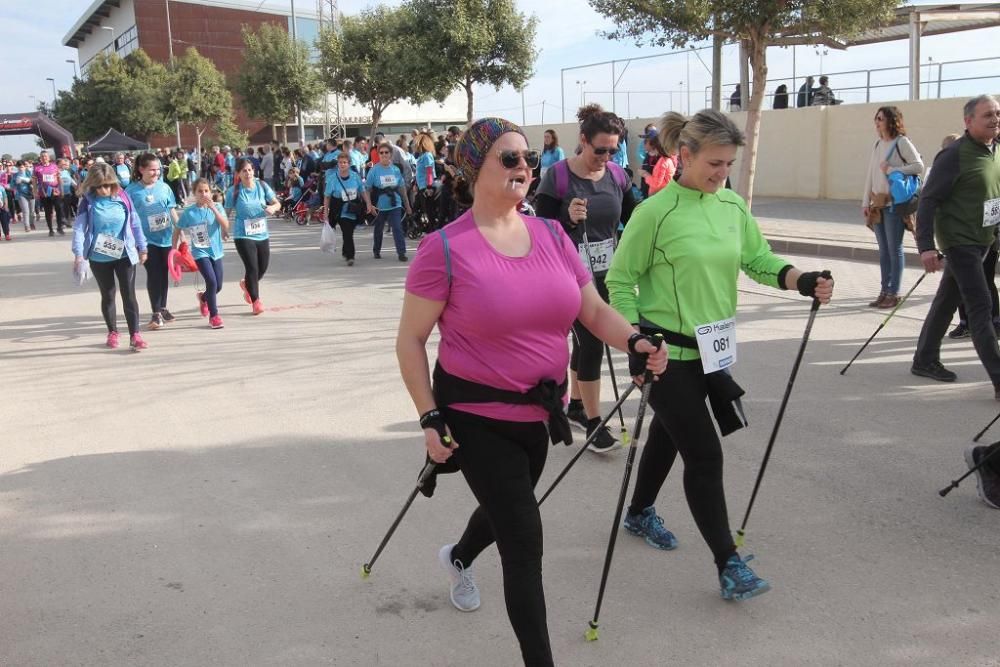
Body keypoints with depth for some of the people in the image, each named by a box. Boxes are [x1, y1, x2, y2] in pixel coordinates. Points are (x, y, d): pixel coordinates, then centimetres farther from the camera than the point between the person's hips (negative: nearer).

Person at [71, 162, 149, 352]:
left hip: (124, 255, 0)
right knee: (107, 295, 12)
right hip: (99, 257, 0)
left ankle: (134, 334, -2)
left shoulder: (122, 198, -3)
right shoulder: (88, 201, -7)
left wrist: (142, 247, 7)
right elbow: (79, 228, -10)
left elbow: (135, 223, 4)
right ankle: (112, 332, 24)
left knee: (129, 294, -3)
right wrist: (78, 254, -19)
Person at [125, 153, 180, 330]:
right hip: (147, 240, -4)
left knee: (164, 273, 12)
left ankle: (162, 308, 28)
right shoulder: (132, 191, -7)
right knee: (153, 274, -8)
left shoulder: (164, 187, 2)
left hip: (166, 237, 4)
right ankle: (156, 313, -1)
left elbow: (172, 210, 10)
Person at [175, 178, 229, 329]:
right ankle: (213, 316, -3)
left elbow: (225, 225, -19)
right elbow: (177, 231, 3)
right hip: (200, 253, -3)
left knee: (218, 286, 10)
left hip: (216, 251, 3)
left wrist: (213, 208, -27)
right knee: (212, 282, -17)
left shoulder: (216, 207, -4)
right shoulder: (188, 212, -7)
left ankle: (203, 297, 45)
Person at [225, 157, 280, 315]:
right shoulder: (234, 191, -8)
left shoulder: (262, 186, 0)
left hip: (262, 234, 4)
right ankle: (255, 301, 8)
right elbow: (227, 212, -1)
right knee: (252, 267, -9)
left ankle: (246, 284, 46)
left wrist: (273, 208, -18)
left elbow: (277, 203, 3)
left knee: (263, 268, 14)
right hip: (243, 235, -4)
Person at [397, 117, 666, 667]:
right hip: (476, 417, -6)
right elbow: (410, 340, -11)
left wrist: (635, 342, -16)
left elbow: (595, 311, 4)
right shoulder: (445, 248, -16)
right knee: (524, 537, -7)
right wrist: (430, 419, -15)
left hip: (538, 412, 7)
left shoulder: (551, 235, 0)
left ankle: (458, 558, 62)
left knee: (508, 511, 28)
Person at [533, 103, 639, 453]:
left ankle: (576, 405, 33)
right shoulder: (558, 176, -13)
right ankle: (594, 422, 0)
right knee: (591, 342, -9)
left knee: (586, 339, 17)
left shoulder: (617, 175, 1)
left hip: (607, 272, 5)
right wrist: (569, 218, -31)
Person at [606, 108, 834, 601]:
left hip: (712, 348, 7)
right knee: (704, 454, -5)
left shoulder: (733, 205, 3)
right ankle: (728, 563, 6)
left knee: (669, 434, 23)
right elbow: (620, 279, -9)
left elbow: (759, 261, 7)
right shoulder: (655, 213, -15)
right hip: (667, 353, -6)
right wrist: (634, 335, -19)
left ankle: (640, 514, 45)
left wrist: (804, 281, -9)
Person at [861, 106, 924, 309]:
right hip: (877, 204, 7)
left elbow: (919, 166, -12)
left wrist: (892, 170, -15)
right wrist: (865, 202, 10)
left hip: (894, 204, -7)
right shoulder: (877, 144, 12)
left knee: (894, 249, -2)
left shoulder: (902, 142, -7)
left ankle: (894, 293, 5)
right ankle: (884, 291, 17)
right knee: (883, 249, 10)